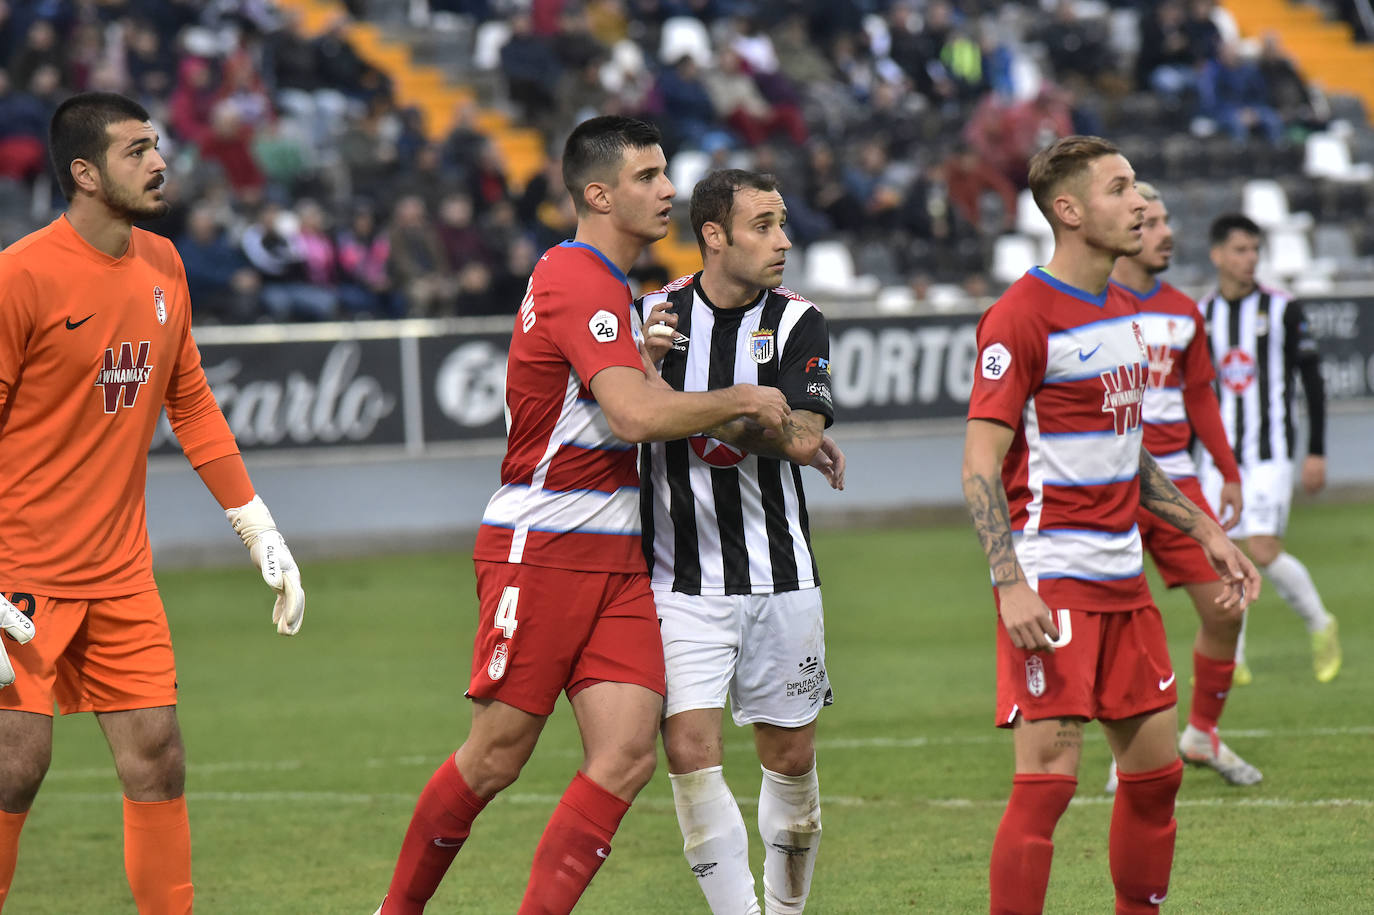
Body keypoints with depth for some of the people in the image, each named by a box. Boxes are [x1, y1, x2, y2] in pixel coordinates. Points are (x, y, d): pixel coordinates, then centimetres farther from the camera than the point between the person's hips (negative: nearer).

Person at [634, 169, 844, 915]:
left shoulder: (798, 324, -1)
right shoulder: (652, 316, 1)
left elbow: (800, 438, -14)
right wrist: (644, 363, -16)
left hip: (780, 579, 1)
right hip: (681, 581, -1)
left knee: (791, 758, 8)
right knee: (690, 752, -14)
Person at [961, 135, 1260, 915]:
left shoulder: (1125, 311, 15)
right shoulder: (1021, 317, -12)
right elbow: (981, 462, -15)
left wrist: (1206, 532, 21)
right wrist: (1012, 585, -24)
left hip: (1122, 573, 8)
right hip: (1052, 578, -8)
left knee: (1157, 771, 9)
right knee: (1049, 779, -12)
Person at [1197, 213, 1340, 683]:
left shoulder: (1283, 310, -2)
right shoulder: (1200, 316, 6)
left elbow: (1313, 381, 1)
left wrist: (1317, 452, -4)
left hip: (1271, 454, -3)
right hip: (1220, 454, 4)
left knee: (1263, 550, -14)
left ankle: (1320, 625, 8)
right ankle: (1231, 660, 6)